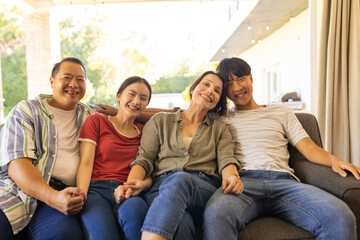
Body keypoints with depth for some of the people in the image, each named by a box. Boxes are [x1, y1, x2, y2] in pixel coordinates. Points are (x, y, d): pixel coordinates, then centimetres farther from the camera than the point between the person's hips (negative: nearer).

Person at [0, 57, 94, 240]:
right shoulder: (25, 110, 9)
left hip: (64, 193, 1)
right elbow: (16, 164, -5)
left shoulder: (89, 116, 20)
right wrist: (52, 197, -21)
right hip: (18, 188, -1)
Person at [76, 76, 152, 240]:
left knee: (135, 207, -34)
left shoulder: (144, 132, 19)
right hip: (95, 190, -2)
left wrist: (143, 184, -10)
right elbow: (86, 163, 1)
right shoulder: (96, 120, 12)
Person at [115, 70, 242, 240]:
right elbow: (144, 159, 10)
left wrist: (232, 176, -17)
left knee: (178, 180, -38)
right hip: (162, 186, 0)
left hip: (203, 189, 1)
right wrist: (130, 183, -11)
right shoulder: (160, 121, 21)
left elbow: (226, 159, 7)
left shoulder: (220, 129, 25)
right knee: (180, 222, -38)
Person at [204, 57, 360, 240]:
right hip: (243, 180, -2)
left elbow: (308, 148, 16)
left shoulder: (281, 112, 26)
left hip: (283, 180, 2)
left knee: (341, 217, -28)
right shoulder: (222, 119, 22)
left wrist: (334, 160, -2)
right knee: (216, 214, -39)